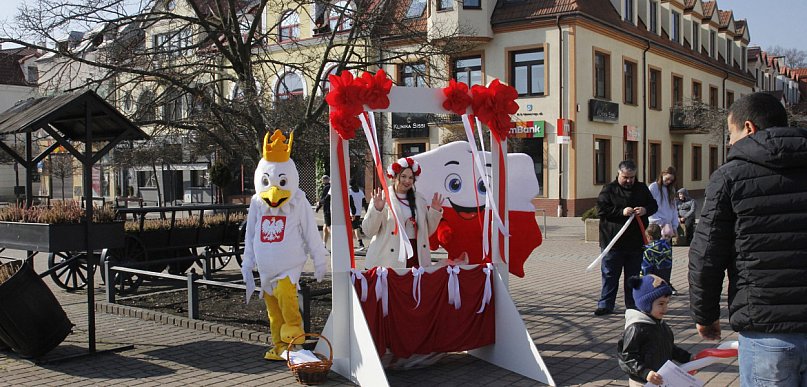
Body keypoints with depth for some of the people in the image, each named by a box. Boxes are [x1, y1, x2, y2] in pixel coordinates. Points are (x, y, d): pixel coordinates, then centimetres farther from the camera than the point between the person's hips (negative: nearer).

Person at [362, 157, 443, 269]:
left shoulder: (419, 199, 15)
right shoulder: (382, 198, -1)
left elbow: (428, 231, 19)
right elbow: (368, 230, -5)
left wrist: (435, 211, 6)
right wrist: (377, 209, -19)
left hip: (416, 257, 4)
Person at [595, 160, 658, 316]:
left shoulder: (642, 189, 11)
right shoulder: (609, 189, -2)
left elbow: (654, 205, 15)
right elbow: (601, 209, -10)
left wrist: (645, 210, -8)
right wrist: (621, 212, -21)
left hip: (635, 242, 4)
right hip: (613, 241, -4)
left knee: (633, 276, 12)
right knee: (610, 275, 1)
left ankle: (632, 304, 22)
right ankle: (605, 305, 8)